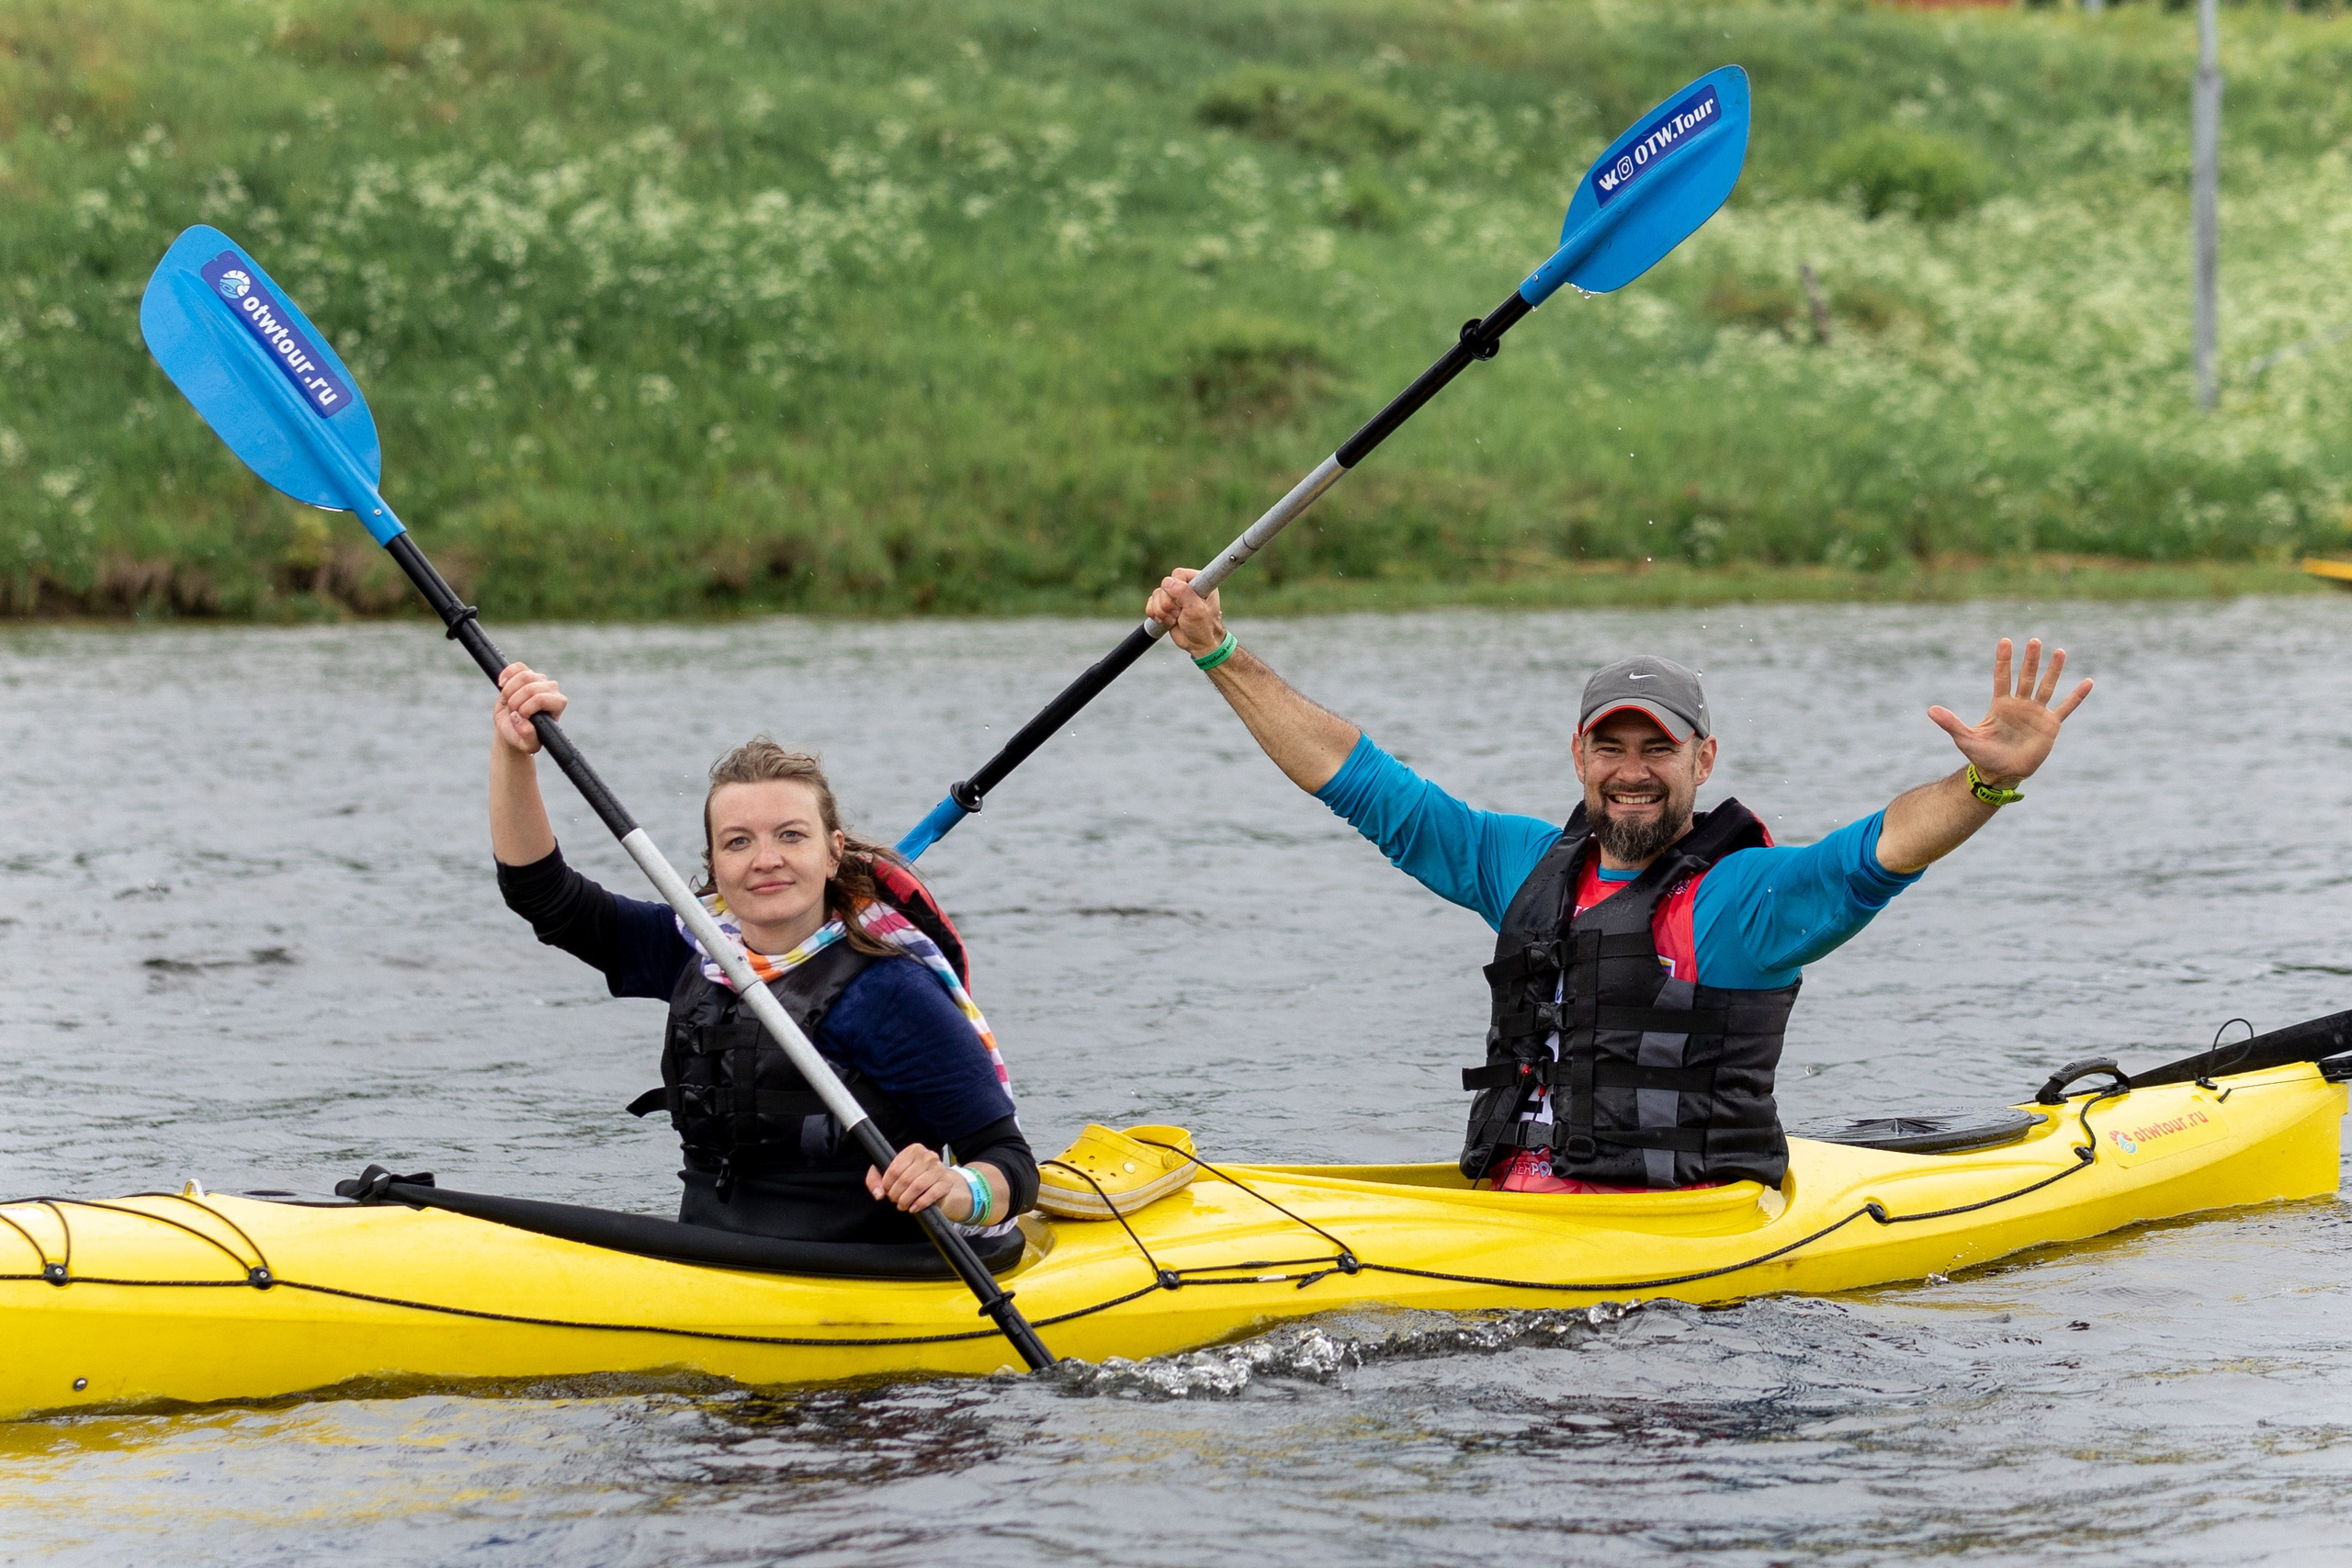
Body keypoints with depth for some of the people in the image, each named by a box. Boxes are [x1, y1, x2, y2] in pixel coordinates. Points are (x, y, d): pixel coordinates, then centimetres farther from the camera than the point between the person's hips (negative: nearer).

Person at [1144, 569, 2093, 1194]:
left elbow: (1881, 851, -19)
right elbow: (1361, 782, 21)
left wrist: (1990, 782, -39)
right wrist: (1219, 655, 19)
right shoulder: (1527, 865, 16)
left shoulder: (1744, 895, -2)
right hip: (1514, 1201, 6)